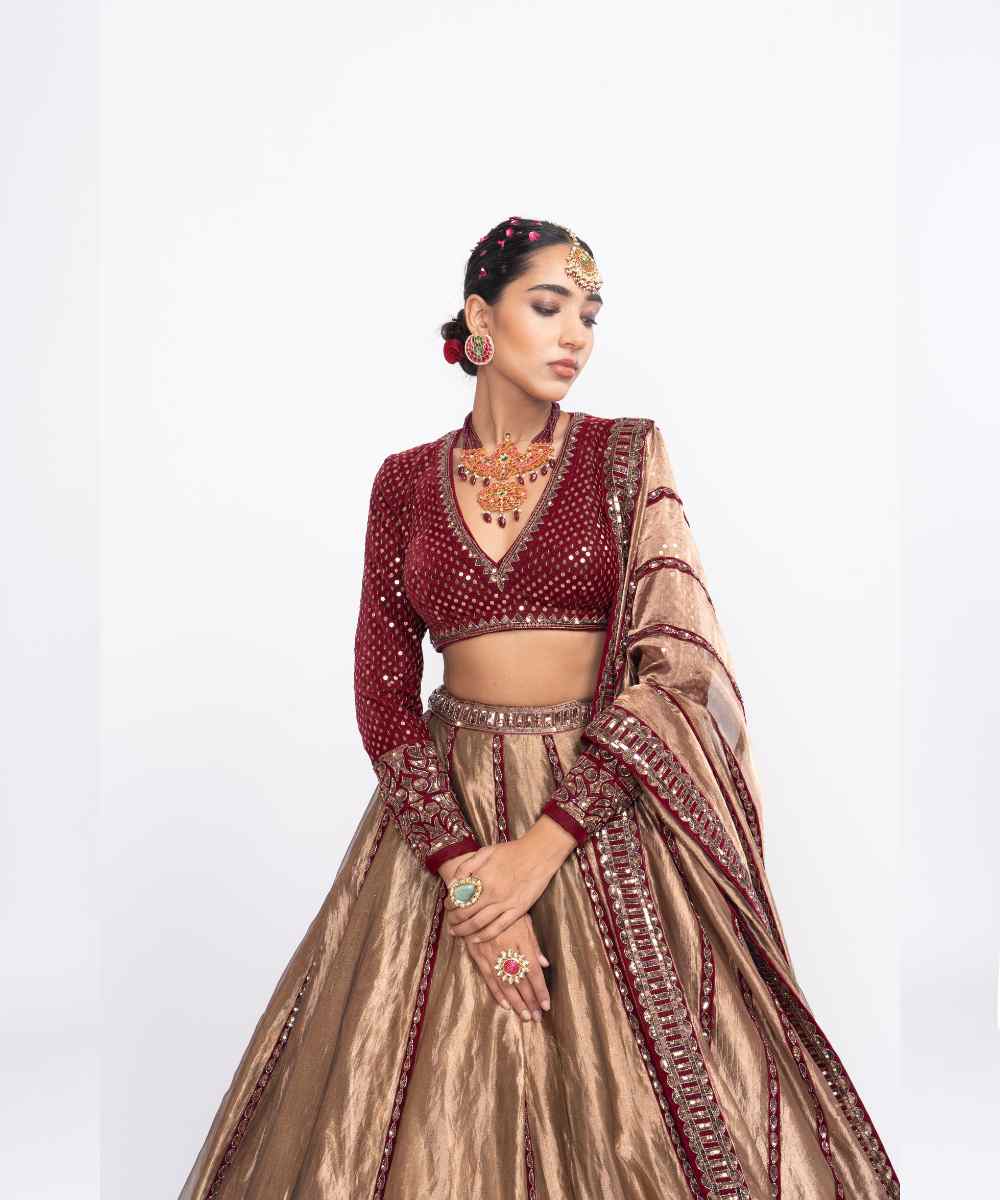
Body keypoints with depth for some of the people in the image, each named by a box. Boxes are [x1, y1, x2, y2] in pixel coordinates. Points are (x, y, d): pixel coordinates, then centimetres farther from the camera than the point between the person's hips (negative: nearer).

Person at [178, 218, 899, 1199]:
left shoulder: (626, 455, -1)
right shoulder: (407, 481, 4)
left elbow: (673, 664, -9)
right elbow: (383, 686, -2)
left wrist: (544, 843, -17)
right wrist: (463, 873, -14)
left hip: (607, 800, -1)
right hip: (445, 803, 2)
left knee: (626, 1100, 5)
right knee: (432, 1104, 8)